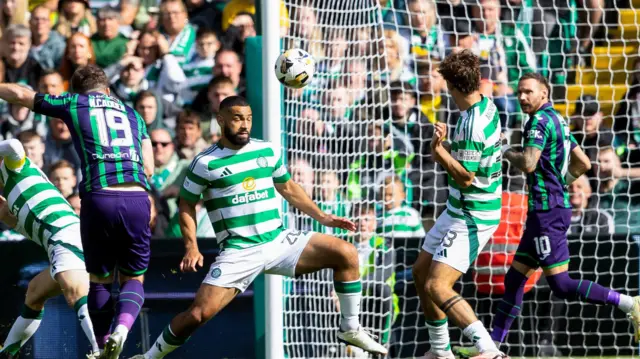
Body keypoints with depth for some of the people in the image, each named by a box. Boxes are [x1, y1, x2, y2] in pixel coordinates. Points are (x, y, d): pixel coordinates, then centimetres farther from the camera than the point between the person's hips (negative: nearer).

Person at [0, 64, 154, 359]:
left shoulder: (73, 103, 17)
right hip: (137, 199, 2)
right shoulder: (132, 114, 23)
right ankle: (122, 327, -17)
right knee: (133, 279, 11)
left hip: (99, 199, -2)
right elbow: (148, 168, 17)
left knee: (100, 279, 17)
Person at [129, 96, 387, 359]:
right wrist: (191, 246, -8)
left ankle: (350, 330, 4)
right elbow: (187, 205, 5)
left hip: (279, 241, 4)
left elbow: (288, 188, 23)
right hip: (239, 253, -4)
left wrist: (321, 216, 15)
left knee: (346, 253, -10)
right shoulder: (206, 163, -3)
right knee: (199, 313, -18)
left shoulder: (268, 151, 9)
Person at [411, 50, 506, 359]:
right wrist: (446, 141, 9)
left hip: (471, 218, -10)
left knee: (437, 287, -18)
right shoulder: (486, 106, 4)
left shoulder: (472, 125, -26)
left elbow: (465, 177, -23)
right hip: (458, 211, 10)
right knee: (421, 272, 18)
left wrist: (439, 151, -17)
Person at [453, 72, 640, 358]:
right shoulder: (558, 121, 16)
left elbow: (528, 163, -25)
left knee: (561, 286, -13)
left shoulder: (540, 121, -13)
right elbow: (583, 163, 21)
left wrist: (506, 151, -7)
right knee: (514, 280, 12)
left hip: (546, 212, -10)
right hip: (545, 212, 10)